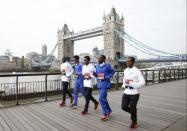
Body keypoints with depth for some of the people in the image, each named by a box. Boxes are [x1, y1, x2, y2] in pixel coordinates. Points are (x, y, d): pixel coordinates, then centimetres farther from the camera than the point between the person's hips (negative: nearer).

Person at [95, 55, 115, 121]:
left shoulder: (107, 65, -10)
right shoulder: (97, 65, 8)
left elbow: (113, 71, 1)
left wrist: (108, 77, -10)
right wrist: (95, 74, -5)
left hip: (105, 84, -7)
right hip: (99, 84, 7)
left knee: (101, 98, -12)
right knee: (103, 98, 17)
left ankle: (105, 113, 4)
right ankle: (109, 110, 36)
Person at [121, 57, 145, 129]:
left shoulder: (137, 71, -11)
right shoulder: (125, 70, 9)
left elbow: (142, 83, -16)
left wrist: (131, 83, -22)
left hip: (134, 93, -5)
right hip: (126, 92, 6)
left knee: (132, 108, 5)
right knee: (124, 107, 1)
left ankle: (134, 122, 32)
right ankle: (133, 112, 33)